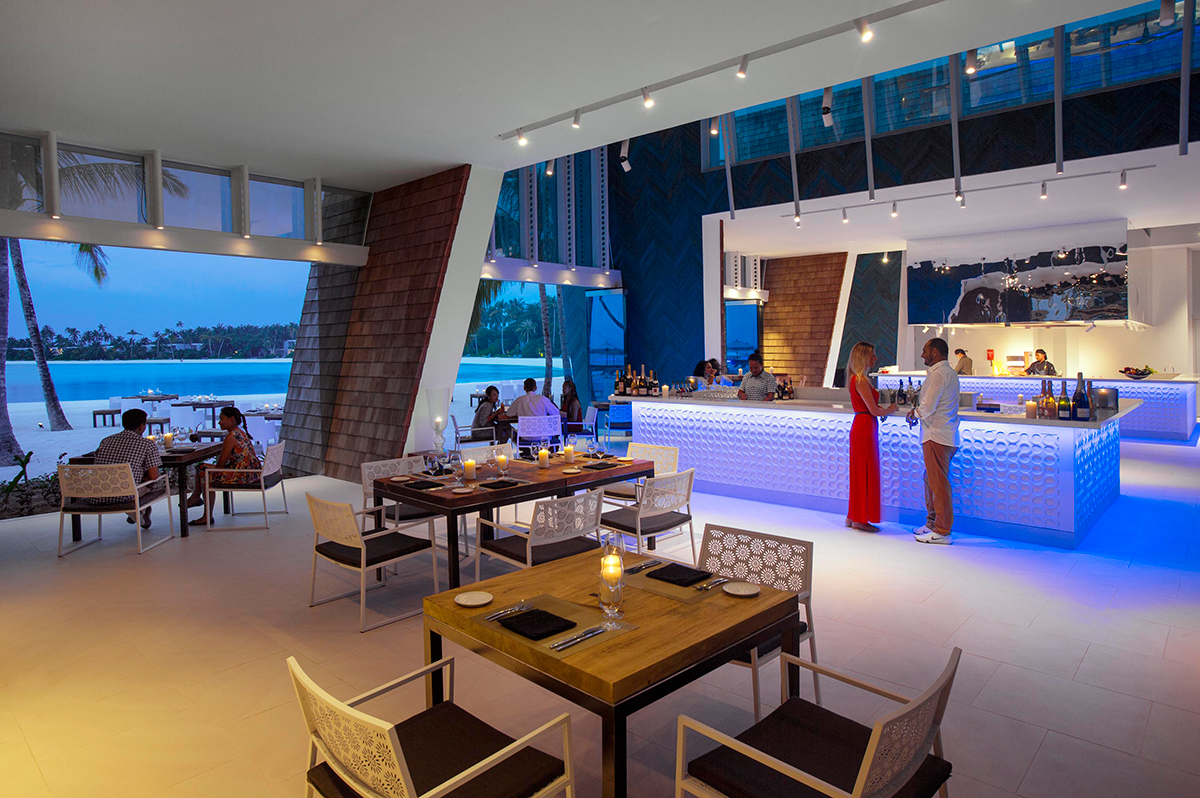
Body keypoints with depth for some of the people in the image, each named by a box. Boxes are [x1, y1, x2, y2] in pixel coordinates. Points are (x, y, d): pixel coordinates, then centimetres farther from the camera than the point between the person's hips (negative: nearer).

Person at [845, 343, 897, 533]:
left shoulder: (857, 379, 14)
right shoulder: (861, 380, -16)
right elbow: (874, 411, -16)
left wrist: (882, 409, 8)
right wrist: (890, 410, 2)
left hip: (861, 427, 10)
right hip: (864, 428, -10)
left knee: (860, 474, 14)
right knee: (865, 474, -2)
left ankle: (853, 517, 21)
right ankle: (860, 519, 6)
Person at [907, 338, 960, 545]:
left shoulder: (938, 374, -15)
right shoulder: (949, 373, 18)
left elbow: (927, 408, -18)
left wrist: (914, 413, 1)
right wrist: (918, 411, 10)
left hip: (937, 437, -10)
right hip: (946, 436, 10)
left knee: (938, 484, -5)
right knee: (931, 481, 18)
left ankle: (942, 532, 0)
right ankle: (932, 524, 27)